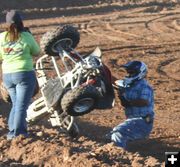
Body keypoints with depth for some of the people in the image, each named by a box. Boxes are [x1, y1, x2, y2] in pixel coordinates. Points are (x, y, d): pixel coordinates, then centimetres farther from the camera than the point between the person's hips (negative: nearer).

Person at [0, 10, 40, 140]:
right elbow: (37, 52, 7)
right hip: (24, 74, -4)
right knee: (22, 106, 0)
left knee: (16, 104, 19)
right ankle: (18, 133, -2)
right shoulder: (27, 37, -9)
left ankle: (12, 131, 15)